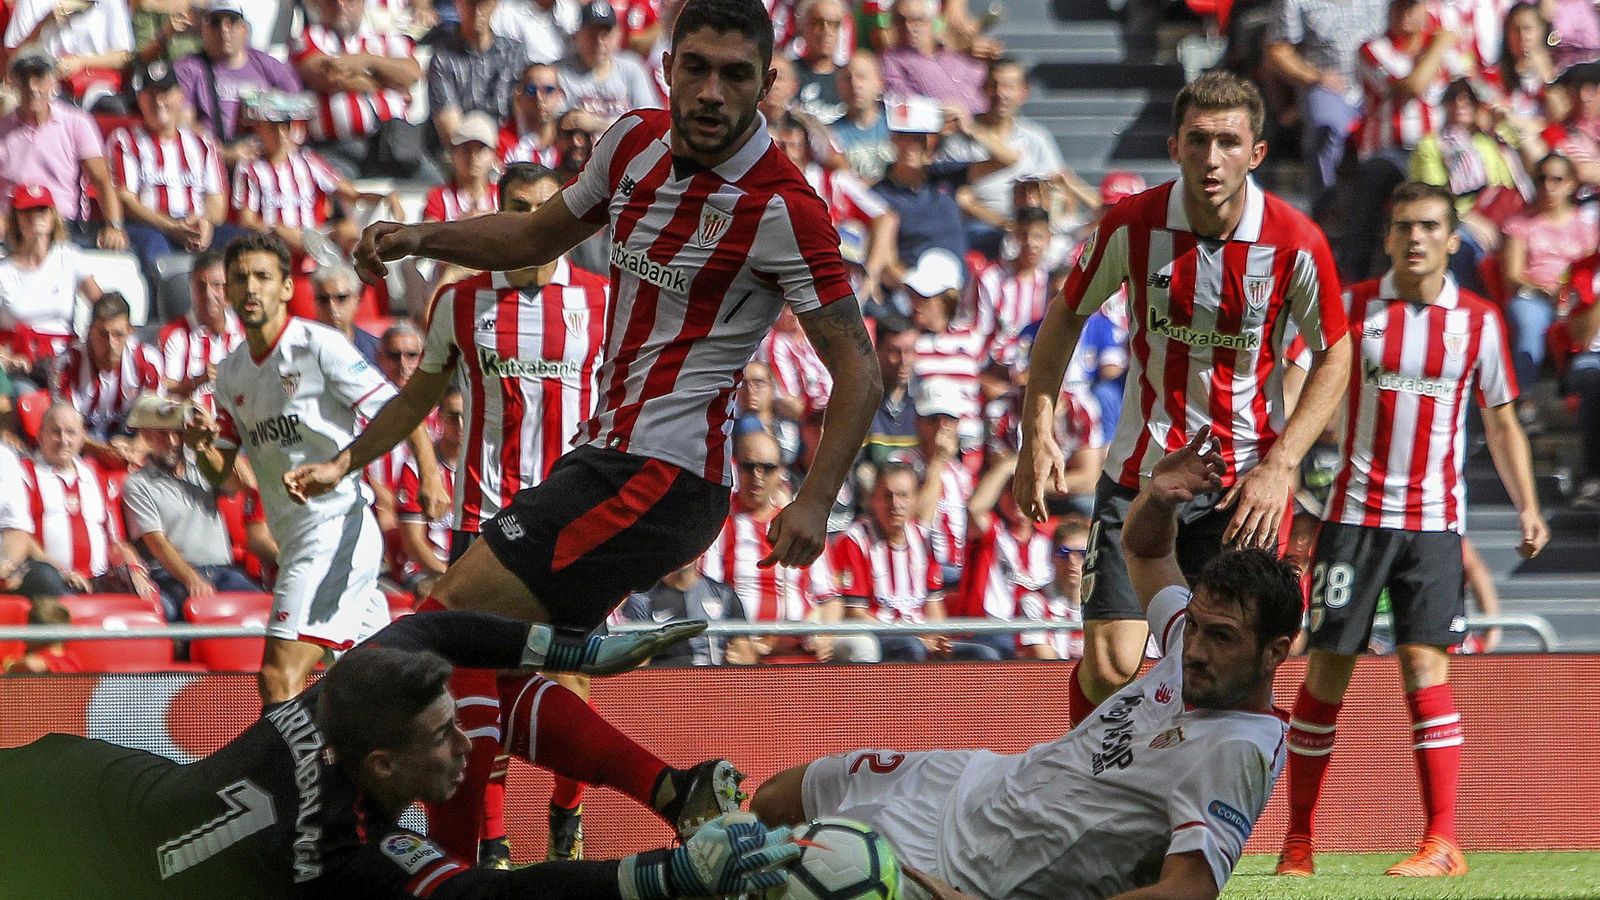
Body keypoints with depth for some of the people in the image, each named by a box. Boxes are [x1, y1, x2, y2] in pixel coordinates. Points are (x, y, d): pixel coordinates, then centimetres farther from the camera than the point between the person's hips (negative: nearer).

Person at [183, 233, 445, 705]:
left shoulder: (318, 345, -9)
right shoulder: (232, 372, 14)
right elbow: (221, 473, 16)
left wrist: (431, 474, -29)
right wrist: (201, 446, -8)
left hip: (336, 526, -8)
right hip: (297, 538, 8)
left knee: (279, 677, -18)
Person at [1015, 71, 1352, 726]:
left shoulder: (1296, 243, -12)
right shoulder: (1132, 225, -10)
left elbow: (1334, 355, 1)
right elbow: (1066, 315, 6)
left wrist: (1279, 465, -9)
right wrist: (1038, 433, -2)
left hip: (1245, 487, 0)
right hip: (1138, 474, 0)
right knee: (1109, 669, -8)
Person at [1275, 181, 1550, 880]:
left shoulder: (1478, 321, 5)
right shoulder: (1350, 307, 1)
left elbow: (1502, 422, 13)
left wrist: (1527, 506, 2)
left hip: (1433, 520, 0)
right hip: (1354, 512, 0)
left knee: (1426, 665, -11)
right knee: (1326, 670, 0)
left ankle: (1443, 842, -11)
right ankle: (1298, 839, 10)